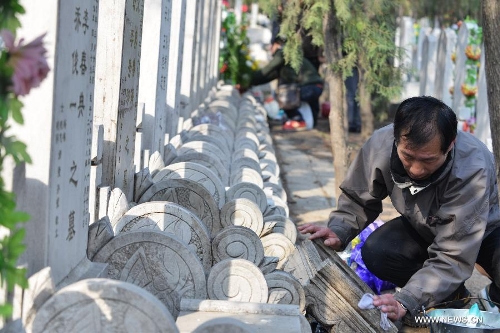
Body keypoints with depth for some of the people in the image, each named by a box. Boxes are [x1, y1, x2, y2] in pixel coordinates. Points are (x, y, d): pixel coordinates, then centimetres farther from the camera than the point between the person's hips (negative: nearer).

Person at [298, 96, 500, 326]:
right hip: (423, 228, 4)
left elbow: (451, 258, -40)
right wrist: (338, 231, -29)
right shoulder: (380, 145, -29)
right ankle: (452, 298, -1)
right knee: (377, 252, -26)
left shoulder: (472, 170, -40)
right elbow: (358, 199, -9)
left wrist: (406, 302, -50)